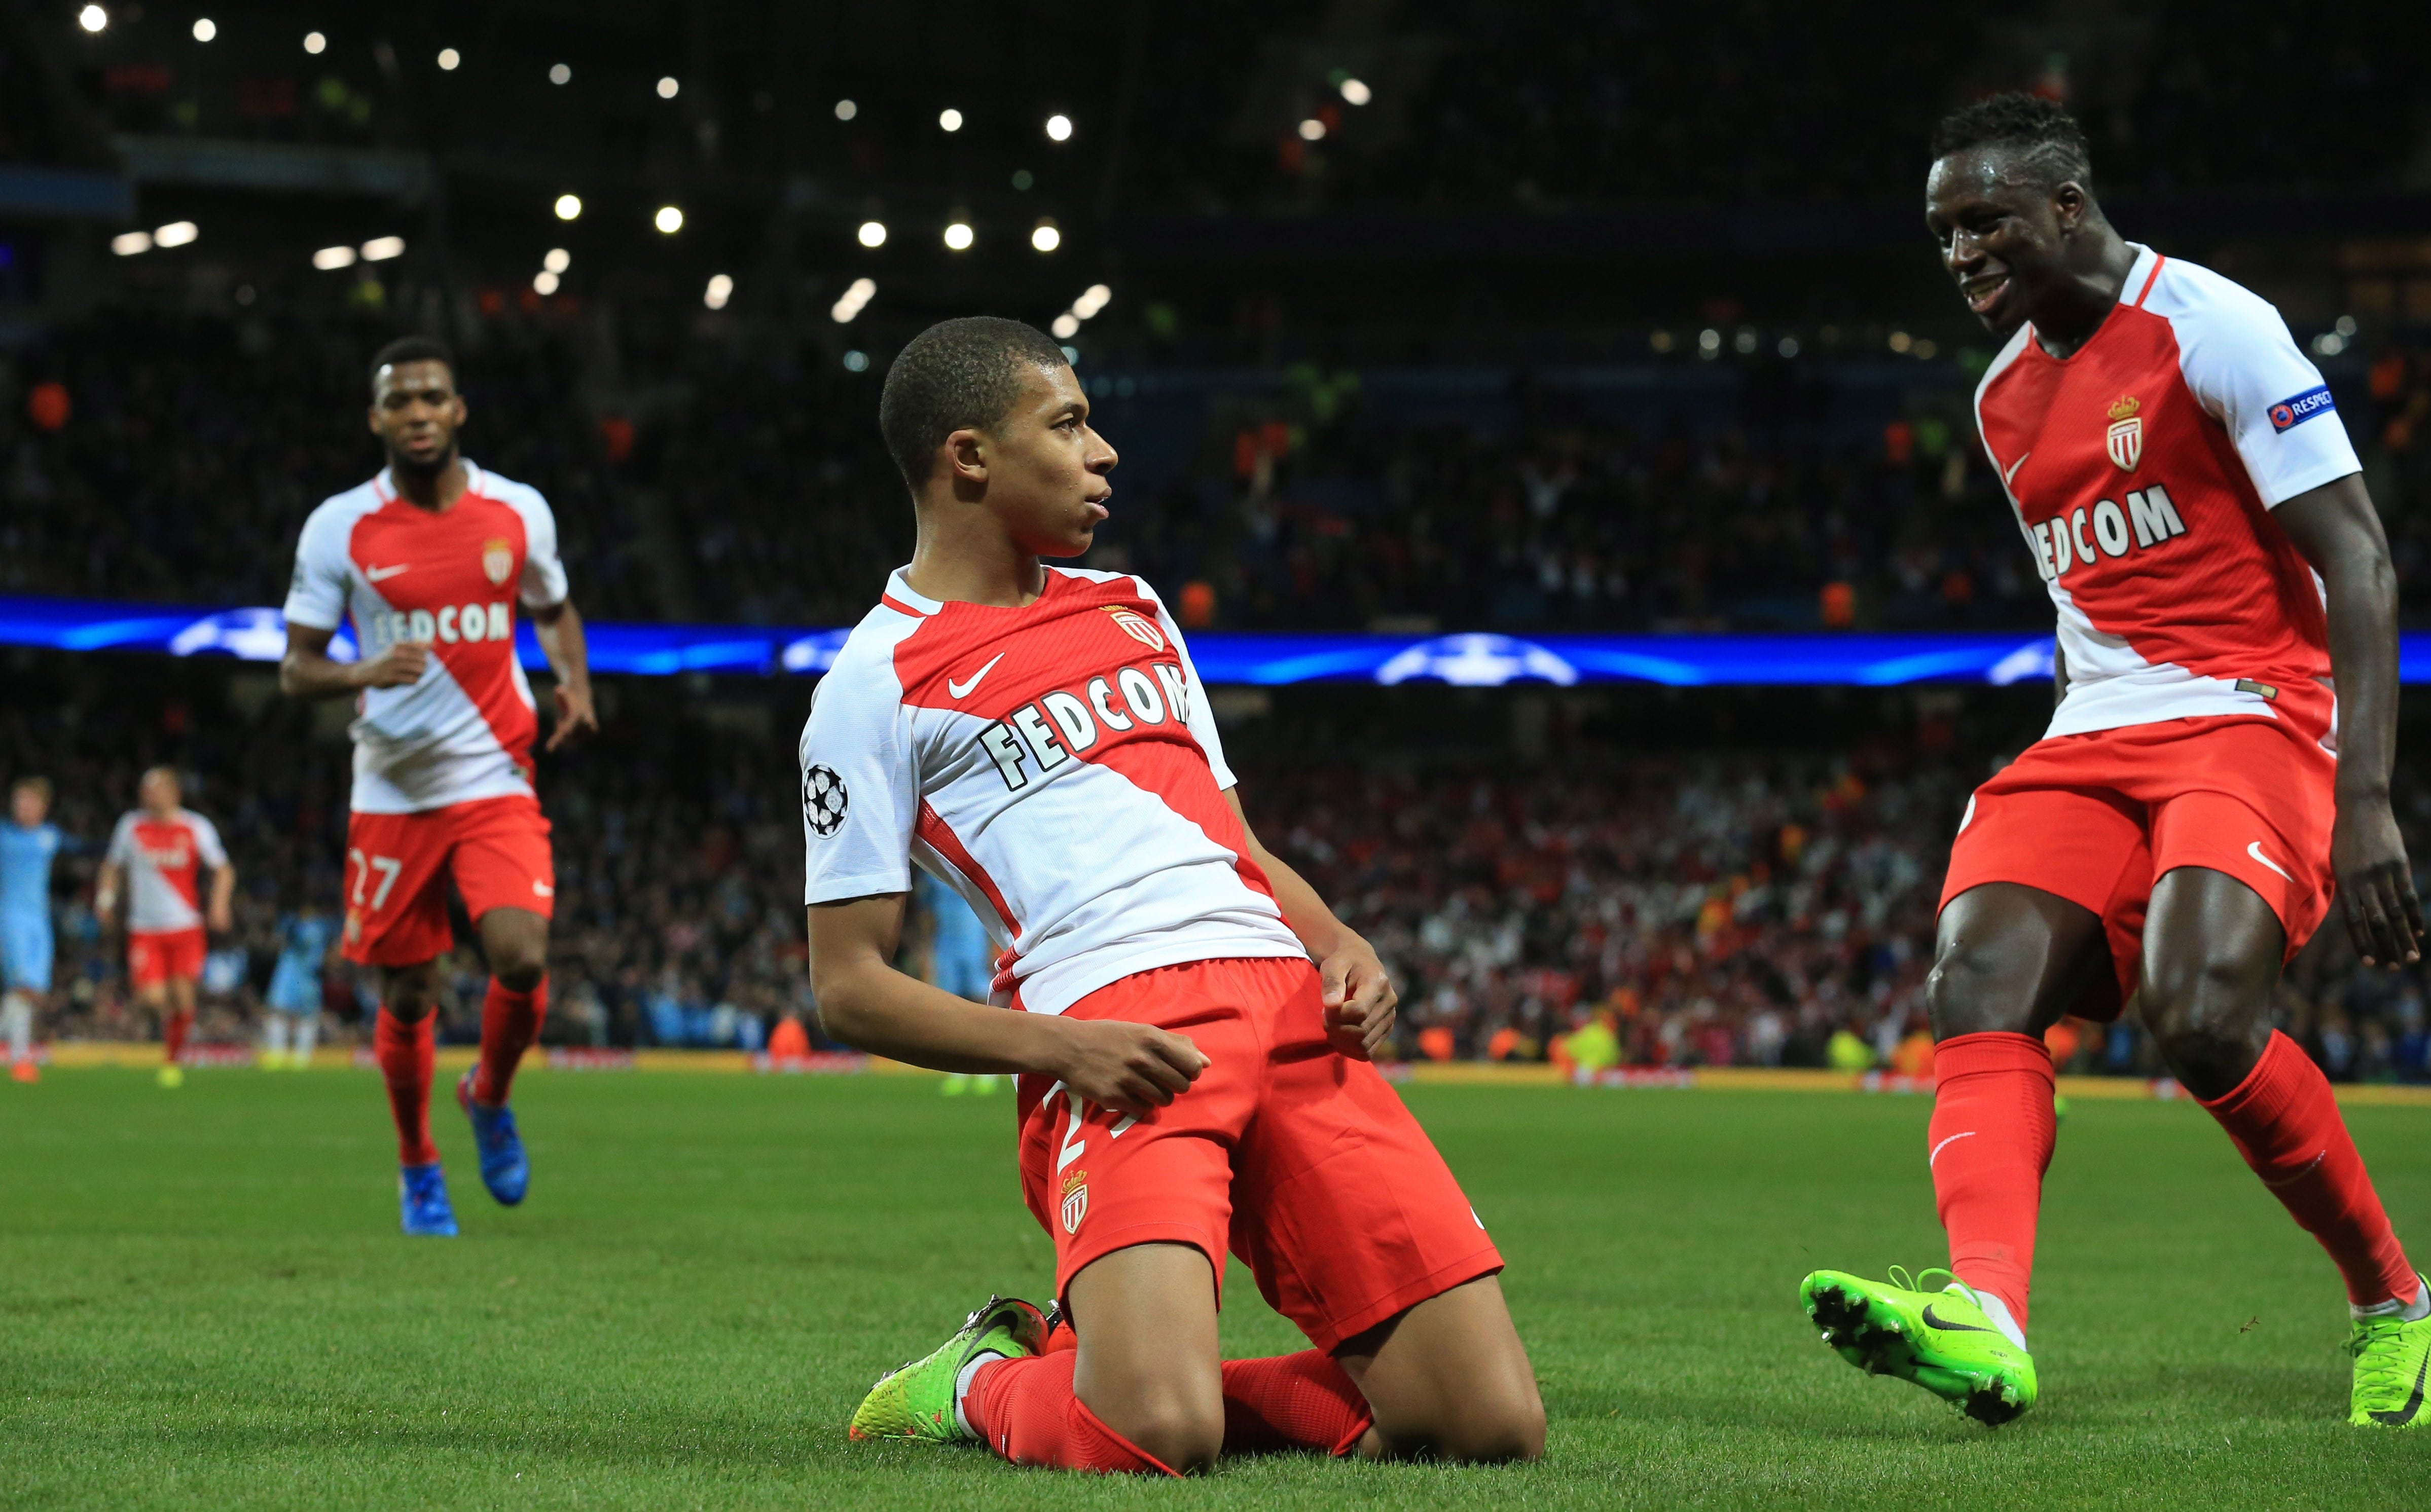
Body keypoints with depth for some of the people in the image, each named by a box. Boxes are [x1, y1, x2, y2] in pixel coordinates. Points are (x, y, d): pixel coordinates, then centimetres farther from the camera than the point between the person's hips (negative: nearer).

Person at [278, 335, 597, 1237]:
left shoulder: (518, 512, 1)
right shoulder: (340, 528, -4)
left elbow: (554, 610, 19)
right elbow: (296, 671, -1)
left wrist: (575, 683, -1)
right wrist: (365, 674, -23)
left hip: (495, 781, 0)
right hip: (393, 787, 0)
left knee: (522, 957, -19)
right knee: (407, 995, 6)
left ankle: (490, 1098, 13)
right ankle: (417, 1165, 29)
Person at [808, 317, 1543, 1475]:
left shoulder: (1129, 608, 27)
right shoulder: (877, 683, 5)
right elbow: (850, 987, 2)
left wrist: (1338, 944, 8)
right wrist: (1054, 1046, -13)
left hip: (1288, 1007, 6)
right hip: (1119, 1042, -6)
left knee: (1493, 1426, -7)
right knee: (1155, 1442, -29)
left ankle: (1113, 1368, 13)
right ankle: (987, 1381, 7)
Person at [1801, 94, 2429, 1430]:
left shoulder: (2209, 328, -7)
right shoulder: (2005, 393, 17)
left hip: (2251, 720, -7)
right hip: (2091, 742, 7)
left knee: (2202, 1018, -29)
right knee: (1976, 988, -21)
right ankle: (1984, 1320, -43)